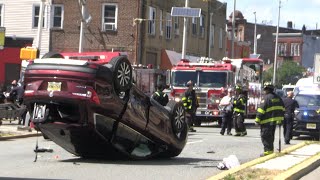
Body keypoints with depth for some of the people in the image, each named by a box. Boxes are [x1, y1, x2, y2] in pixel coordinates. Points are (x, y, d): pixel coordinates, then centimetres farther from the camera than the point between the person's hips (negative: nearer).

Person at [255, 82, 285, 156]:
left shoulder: (266, 98, -14)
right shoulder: (278, 98, 13)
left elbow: (261, 110, -17)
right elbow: (282, 108, 18)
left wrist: (257, 119, -13)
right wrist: (280, 119, 22)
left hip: (267, 122, -9)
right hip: (275, 120, 9)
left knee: (265, 136, -4)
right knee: (271, 136, 18)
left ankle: (267, 151, -7)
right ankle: (271, 150, 23)